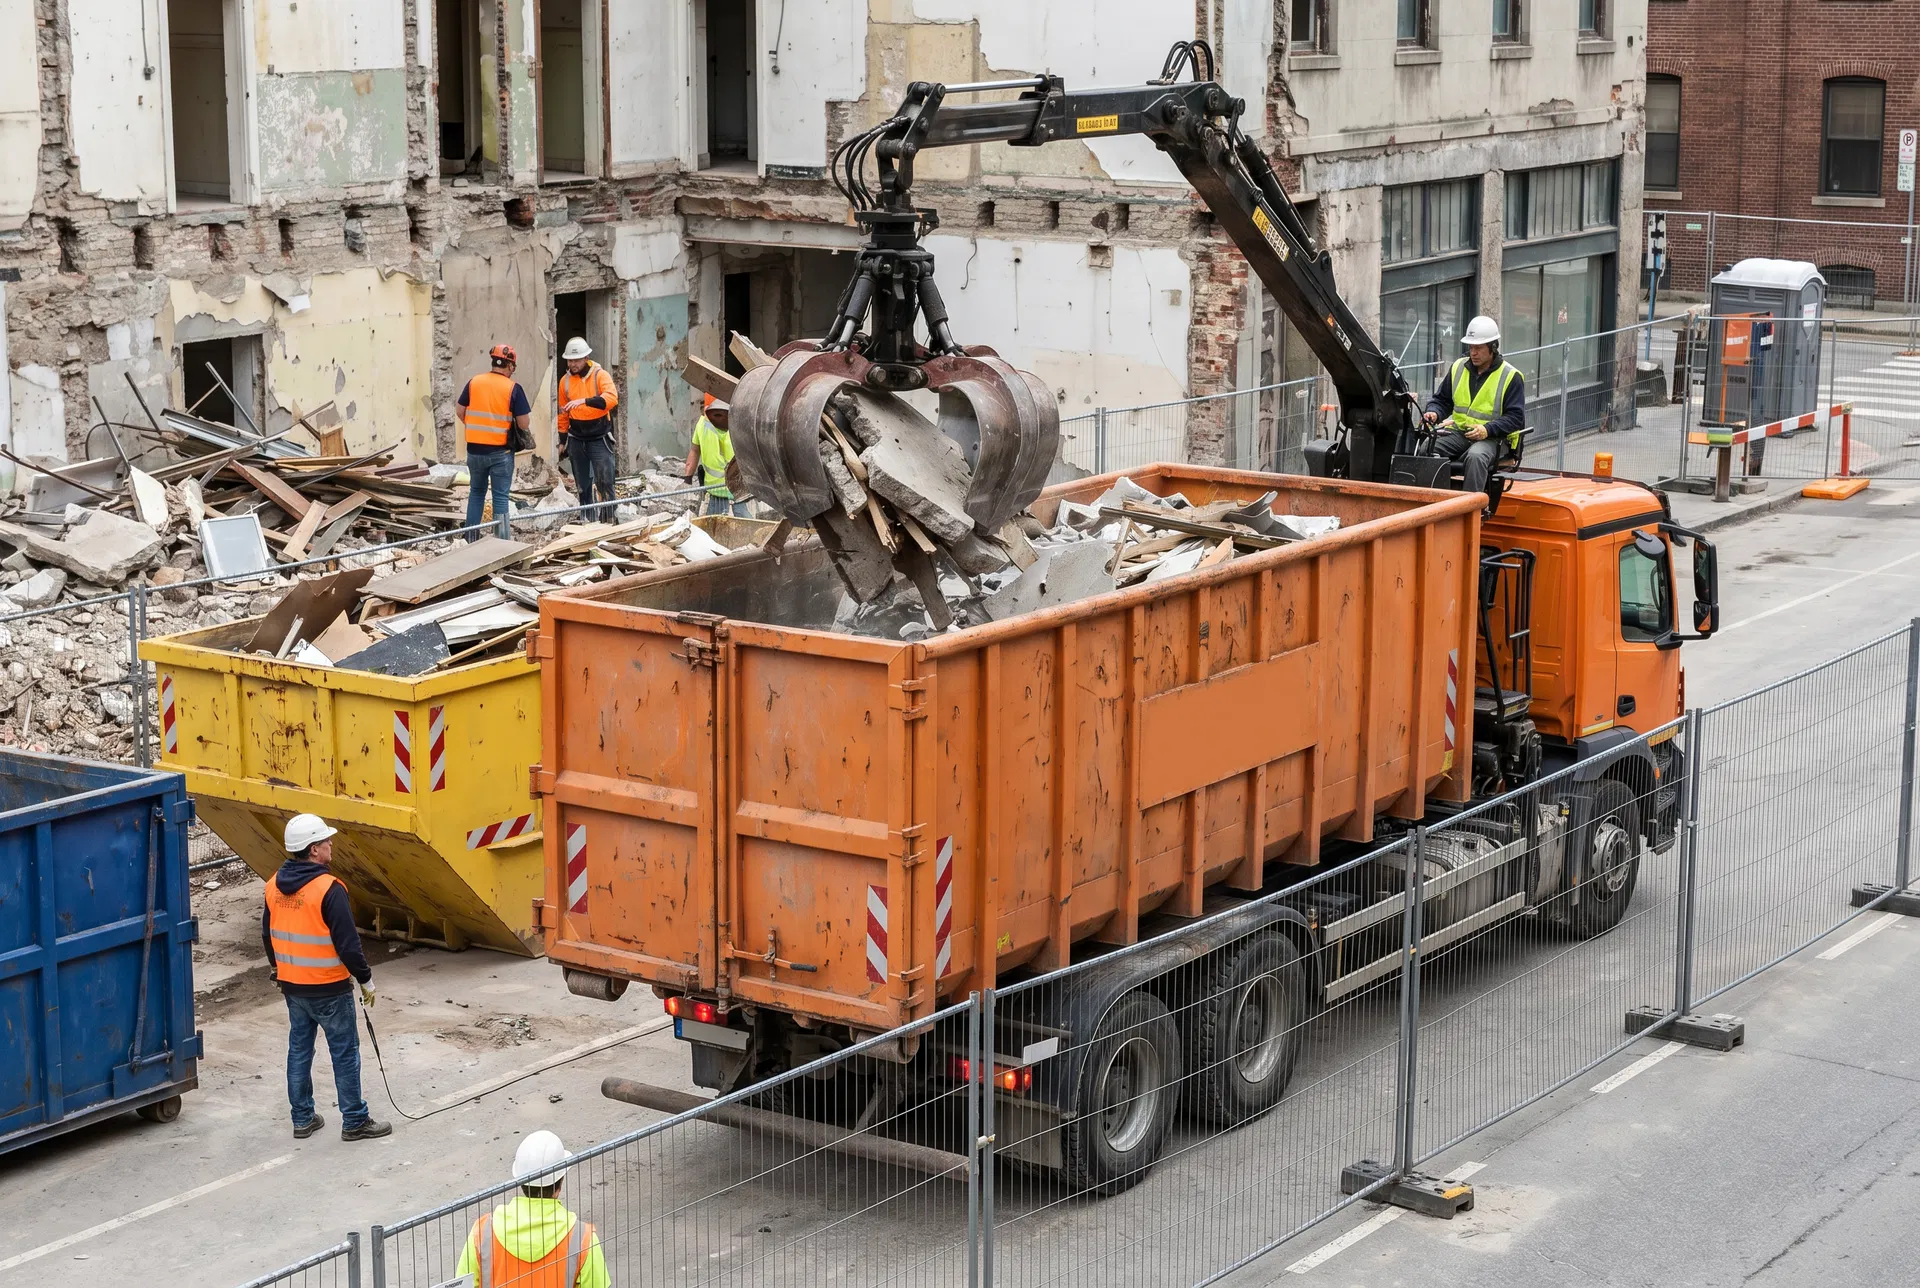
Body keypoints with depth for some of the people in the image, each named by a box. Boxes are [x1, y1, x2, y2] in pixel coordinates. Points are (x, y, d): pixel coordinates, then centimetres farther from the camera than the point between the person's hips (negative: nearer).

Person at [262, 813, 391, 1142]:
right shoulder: (328, 889, -22)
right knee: (345, 1052, 4)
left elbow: (268, 935, 13)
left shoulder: (275, 886, 1)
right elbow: (347, 942, -20)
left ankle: (302, 1119, 23)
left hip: (291, 985, 7)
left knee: (299, 1049, 16)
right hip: (329, 988, -7)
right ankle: (354, 1121, 10)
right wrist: (366, 979, -9)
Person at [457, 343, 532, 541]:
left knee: (476, 492, 18)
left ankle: (472, 539, 22)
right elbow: (523, 424, -11)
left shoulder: (474, 382, -1)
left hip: (475, 448, 3)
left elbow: (459, 412, 6)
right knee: (501, 496, 3)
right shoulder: (513, 388, -10)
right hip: (500, 451, -3)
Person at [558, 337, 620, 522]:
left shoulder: (600, 375, -8)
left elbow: (612, 398, -27)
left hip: (599, 438, -4)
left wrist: (584, 401, -38)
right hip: (576, 439, 4)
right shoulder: (566, 381, 5)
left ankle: (608, 519, -5)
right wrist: (563, 441, 13)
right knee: (583, 484, 10)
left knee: (604, 482, -9)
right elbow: (563, 414, 13)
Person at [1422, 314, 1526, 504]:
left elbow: (1516, 418, -6)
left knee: (1475, 457, -39)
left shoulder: (1511, 376, -2)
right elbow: (1441, 399, 21)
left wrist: (1487, 430, -21)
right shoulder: (1458, 368, 13)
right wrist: (1434, 412, -3)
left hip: (1494, 438, -5)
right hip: (1459, 432, 5)